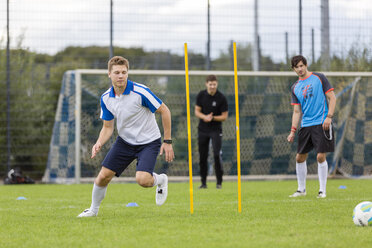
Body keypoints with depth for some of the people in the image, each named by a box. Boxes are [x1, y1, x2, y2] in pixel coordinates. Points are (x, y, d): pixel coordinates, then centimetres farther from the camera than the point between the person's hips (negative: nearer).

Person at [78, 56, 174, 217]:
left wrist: (167, 142, -13)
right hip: (124, 141, 5)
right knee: (103, 176, -3)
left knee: (142, 179, -25)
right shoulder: (106, 98, -6)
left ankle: (160, 180, 11)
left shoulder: (140, 92, -23)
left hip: (148, 141, -5)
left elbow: (164, 111, -13)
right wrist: (99, 143, -16)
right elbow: (108, 127, 5)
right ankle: (93, 210, 23)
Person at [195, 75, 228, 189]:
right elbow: (197, 111, 3)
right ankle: (203, 182, 13)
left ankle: (219, 182, -6)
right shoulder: (201, 95, -1)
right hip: (203, 129, 3)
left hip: (216, 129, -3)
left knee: (217, 155, -14)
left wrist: (212, 118, -21)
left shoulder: (221, 98, -9)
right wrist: (205, 117, -17)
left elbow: (224, 116, -6)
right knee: (202, 156, 4)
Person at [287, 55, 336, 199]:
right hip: (306, 125, 5)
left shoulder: (319, 78, -1)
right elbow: (297, 111, 13)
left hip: (321, 123, -5)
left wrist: (329, 117, -13)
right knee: (300, 157, 5)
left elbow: (332, 98, -1)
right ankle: (301, 189, 19)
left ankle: (322, 190, 0)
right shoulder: (295, 88, 12)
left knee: (321, 157, -10)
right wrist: (293, 131, 5)